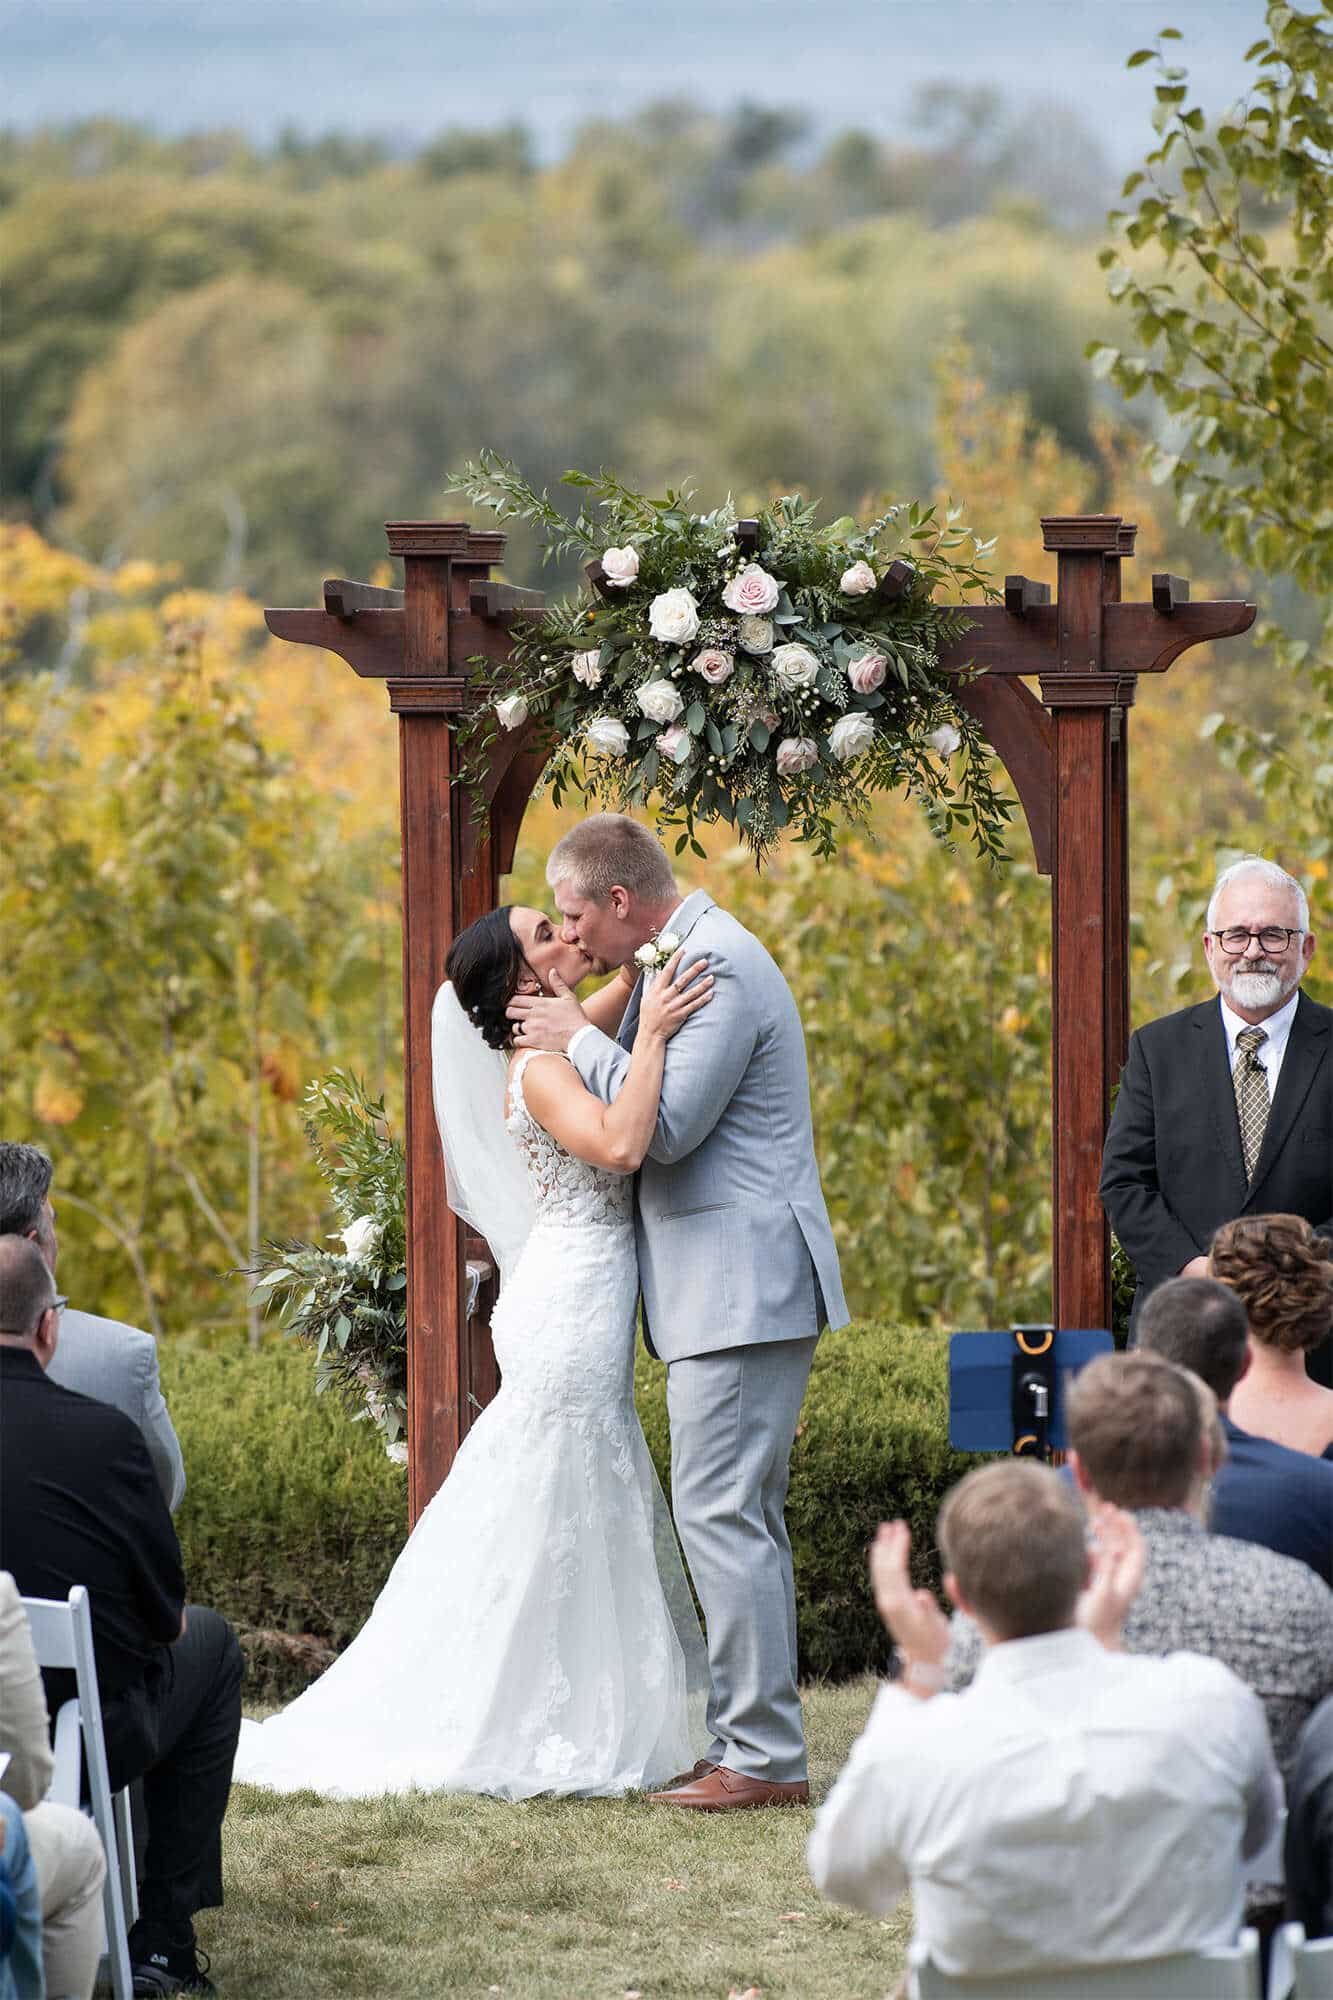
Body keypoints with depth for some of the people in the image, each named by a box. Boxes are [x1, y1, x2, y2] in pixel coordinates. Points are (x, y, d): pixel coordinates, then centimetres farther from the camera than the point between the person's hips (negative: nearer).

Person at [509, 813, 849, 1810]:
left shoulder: (719, 967, -16)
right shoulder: (680, 958, 17)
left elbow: (665, 1123, -21)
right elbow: (648, 1103, 23)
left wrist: (581, 1039, -10)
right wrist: (575, 1040, 12)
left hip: (741, 1285, -11)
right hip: (730, 1289, 11)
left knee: (720, 1513, -11)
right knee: (743, 1519, 14)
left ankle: (765, 1758, -10)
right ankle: (757, 1739, 19)